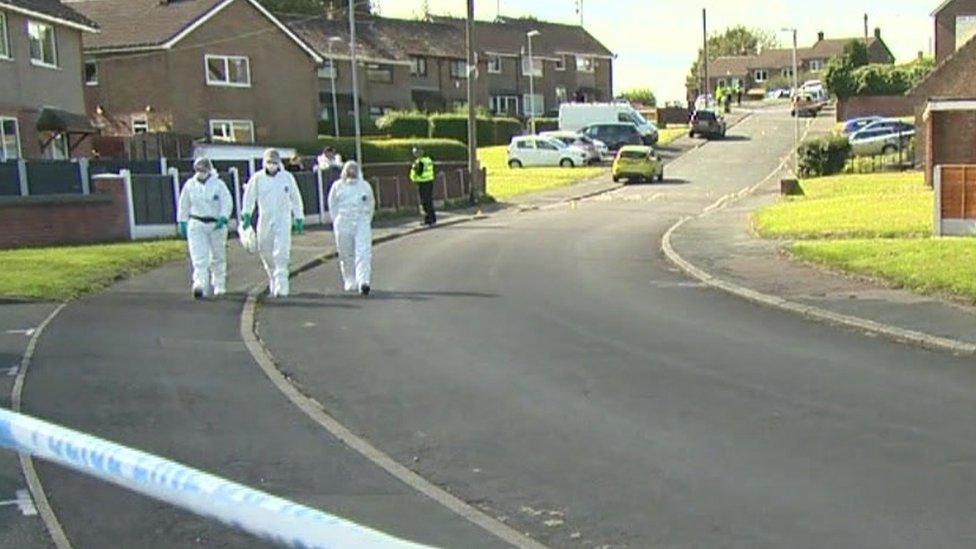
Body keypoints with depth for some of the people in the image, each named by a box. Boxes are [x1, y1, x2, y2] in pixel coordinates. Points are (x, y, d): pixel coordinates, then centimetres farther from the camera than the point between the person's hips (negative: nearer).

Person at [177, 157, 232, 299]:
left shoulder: (218, 184, -2)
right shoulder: (190, 185, 4)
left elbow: (227, 202, -9)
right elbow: (183, 205, 12)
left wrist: (223, 218, -24)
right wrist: (182, 222, 9)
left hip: (216, 224, 0)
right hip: (196, 224, 0)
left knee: (218, 257, 11)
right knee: (199, 257, -13)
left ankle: (219, 286, 27)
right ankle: (199, 285, -23)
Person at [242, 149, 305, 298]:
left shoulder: (287, 177, 1)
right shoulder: (257, 178, 0)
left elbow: (296, 199, 9)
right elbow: (249, 197, 4)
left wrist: (299, 219, 10)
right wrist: (246, 215, -7)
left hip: (283, 220, -2)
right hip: (264, 220, 2)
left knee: (281, 252, -15)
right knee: (266, 253, 10)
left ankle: (281, 288, -17)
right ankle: (273, 281, 33)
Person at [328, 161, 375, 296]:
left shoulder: (365, 186, 8)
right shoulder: (338, 186, 5)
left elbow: (371, 205, 15)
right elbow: (332, 205, 11)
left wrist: (367, 221, 8)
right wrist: (337, 222, 6)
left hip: (362, 224, 0)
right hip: (343, 225, 1)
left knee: (363, 253, -14)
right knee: (346, 255, 6)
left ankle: (363, 282, -21)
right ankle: (350, 282, 21)